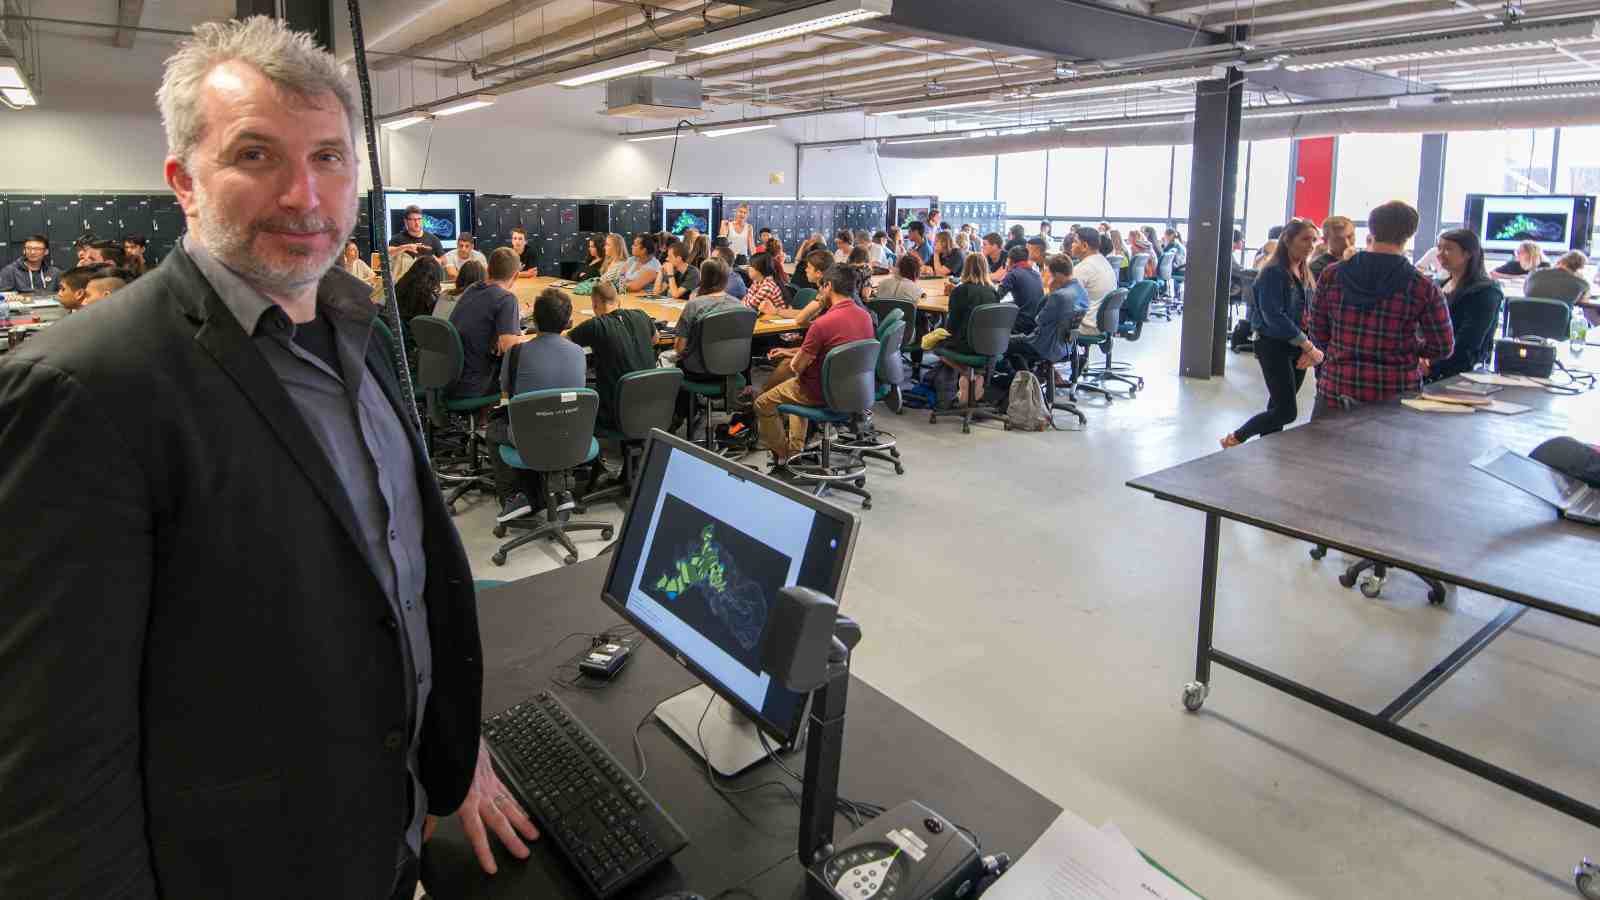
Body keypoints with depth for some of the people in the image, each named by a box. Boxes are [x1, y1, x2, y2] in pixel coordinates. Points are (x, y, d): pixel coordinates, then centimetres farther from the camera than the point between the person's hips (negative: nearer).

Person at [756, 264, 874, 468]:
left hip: (823, 393, -8)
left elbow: (796, 367, -19)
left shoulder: (823, 323, -27)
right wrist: (789, 351, 14)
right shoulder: (865, 316, -2)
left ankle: (783, 457, 27)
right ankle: (796, 450, 38)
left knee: (763, 404, 12)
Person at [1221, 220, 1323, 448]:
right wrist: (1309, 345, -22)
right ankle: (1234, 438, 6)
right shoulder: (1273, 273, -13)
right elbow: (1273, 317, -21)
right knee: (1287, 411, -9)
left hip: (1298, 349, 7)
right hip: (1274, 347, -7)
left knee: (1279, 407, 11)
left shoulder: (1305, 274, 10)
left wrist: (1308, 348, -7)